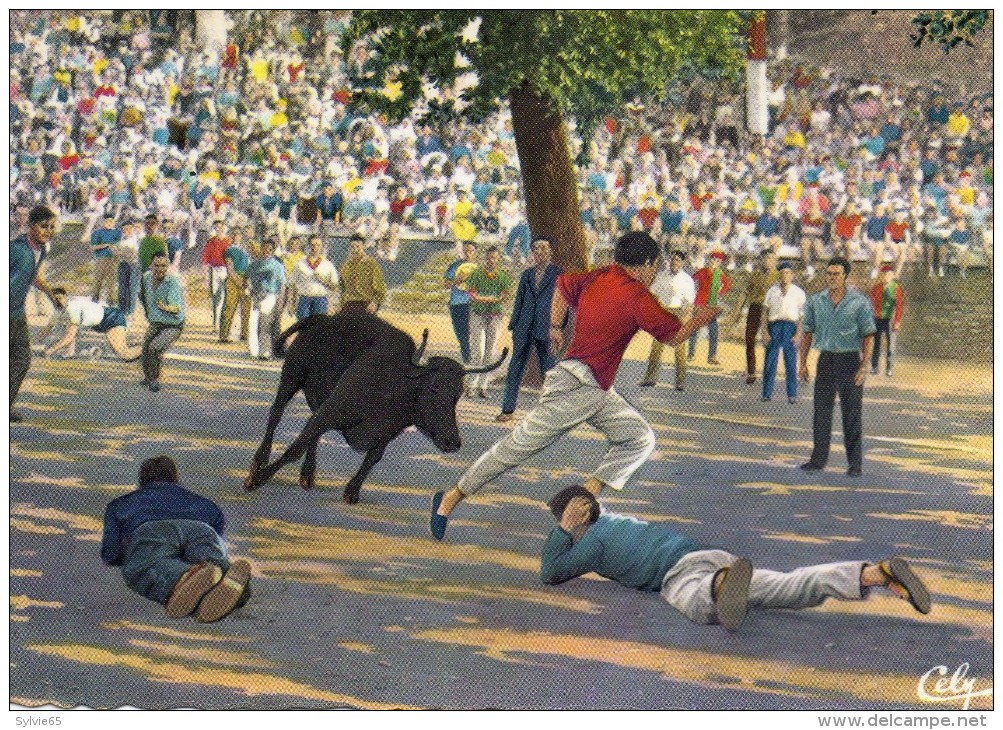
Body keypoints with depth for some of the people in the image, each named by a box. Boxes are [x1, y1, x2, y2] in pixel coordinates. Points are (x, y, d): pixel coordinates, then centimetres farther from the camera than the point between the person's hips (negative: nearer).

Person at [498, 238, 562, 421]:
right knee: (515, 370, 5)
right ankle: (507, 409, 11)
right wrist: (513, 325, 11)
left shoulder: (558, 274, 0)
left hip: (546, 329, -5)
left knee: (548, 372, 2)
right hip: (524, 329, 5)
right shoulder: (527, 274, 14)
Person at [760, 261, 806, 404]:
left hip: (791, 327, -1)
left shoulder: (798, 293, 5)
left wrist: (798, 334, -8)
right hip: (774, 326, 1)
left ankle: (792, 394, 7)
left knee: (791, 362, 1)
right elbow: (766, 312, 8)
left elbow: (802, 316, 2)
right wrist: (765, 332, -1)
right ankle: (767, 393, 6)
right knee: (770, 361, 0)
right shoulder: (773, 290, 9)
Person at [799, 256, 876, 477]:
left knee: (852, 413, -1)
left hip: (850, 361, -3)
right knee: (821, 410, 4)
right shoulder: (817, 301, 5)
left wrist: (864, 367, -16)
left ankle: (855, 462, 5)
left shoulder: (860, 302, -6)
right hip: (826, 359, 4)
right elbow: (808, 333, 12)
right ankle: (818, 458, 11)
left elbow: (869, 337, -7)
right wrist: (803, 364, 5)